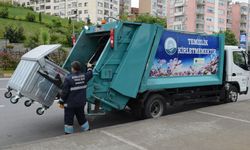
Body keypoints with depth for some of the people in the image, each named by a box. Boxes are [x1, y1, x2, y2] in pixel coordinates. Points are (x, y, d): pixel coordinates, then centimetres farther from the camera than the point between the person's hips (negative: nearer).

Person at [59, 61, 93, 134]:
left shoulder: (68, 78, -19)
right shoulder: (84, 76, -3)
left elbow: (64, 92, -15)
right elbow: (90, 74, 21)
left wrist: (61, 102, -4)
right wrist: (89, 67, 39)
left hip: (70, 104, -5)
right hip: (81, 103, 5)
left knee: (68, 120, 7)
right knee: (82, 118, 20)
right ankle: (87, 131, 30)